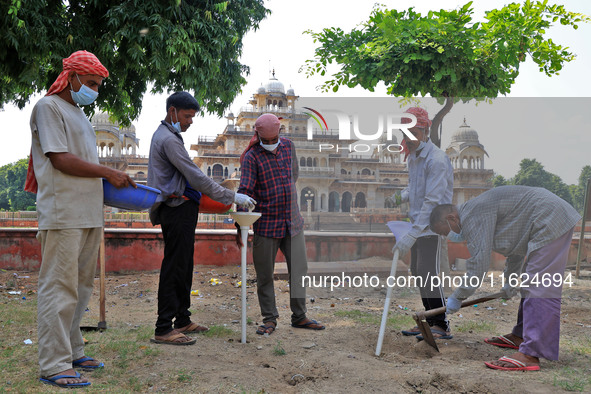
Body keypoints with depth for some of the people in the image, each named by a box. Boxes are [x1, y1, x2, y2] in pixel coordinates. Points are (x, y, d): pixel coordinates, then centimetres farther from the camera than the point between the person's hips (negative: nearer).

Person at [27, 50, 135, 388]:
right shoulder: (49, 106, -4)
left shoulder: (79, 113, 22)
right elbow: (61, 160, -14)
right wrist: (109, 173, -10)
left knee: (81, 287, 13)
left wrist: (113, 183, 9)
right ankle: (54, 365, -1)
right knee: (60, 287, -7)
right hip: (63, 215, -9)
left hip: (89, 214, 9)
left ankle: (72, 353, 23)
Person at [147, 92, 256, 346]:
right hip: (178, 209, -11)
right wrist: (232, 197, -17)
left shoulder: (165, 135, 20)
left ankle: (182, 320, 21)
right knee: (174, 268, -9)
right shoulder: (168, 139, -15)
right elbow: (196, 177, -20)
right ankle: (163, 329, -5)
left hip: (180, 210, 11)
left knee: (183, 267, 13)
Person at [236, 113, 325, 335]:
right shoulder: (251, 157, -8)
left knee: (299, 270, 9)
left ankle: (299, 316, 22)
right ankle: (269, 319, 17)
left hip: (293, 221, 5)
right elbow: (245, 191, -14)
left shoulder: (288, 146, 7)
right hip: (266, 224, -5)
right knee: (265, 275, 4)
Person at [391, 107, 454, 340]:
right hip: (419, 223, 9)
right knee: (417, 272, 12)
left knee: (428, 273, -12)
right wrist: (402, 196, 3)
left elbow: (432, 201, -25)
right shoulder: (413, 157, 11)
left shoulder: (437, 159, -19)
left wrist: (411, 235, -30)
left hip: (433, 225, -9)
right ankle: (431, 322, 22)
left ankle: (442, 326, -1)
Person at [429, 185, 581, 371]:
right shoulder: (478, 210, 19)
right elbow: (516, 244, 29)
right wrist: (510, 281, 37)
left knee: (540, 288, -15)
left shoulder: (472, 216, -14)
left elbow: (478, 263, -18)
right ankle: (521, 336, 28)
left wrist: (457, 297, -7)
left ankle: (530, 355, -18)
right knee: (531, 284, 17)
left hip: (550, 221, -11)